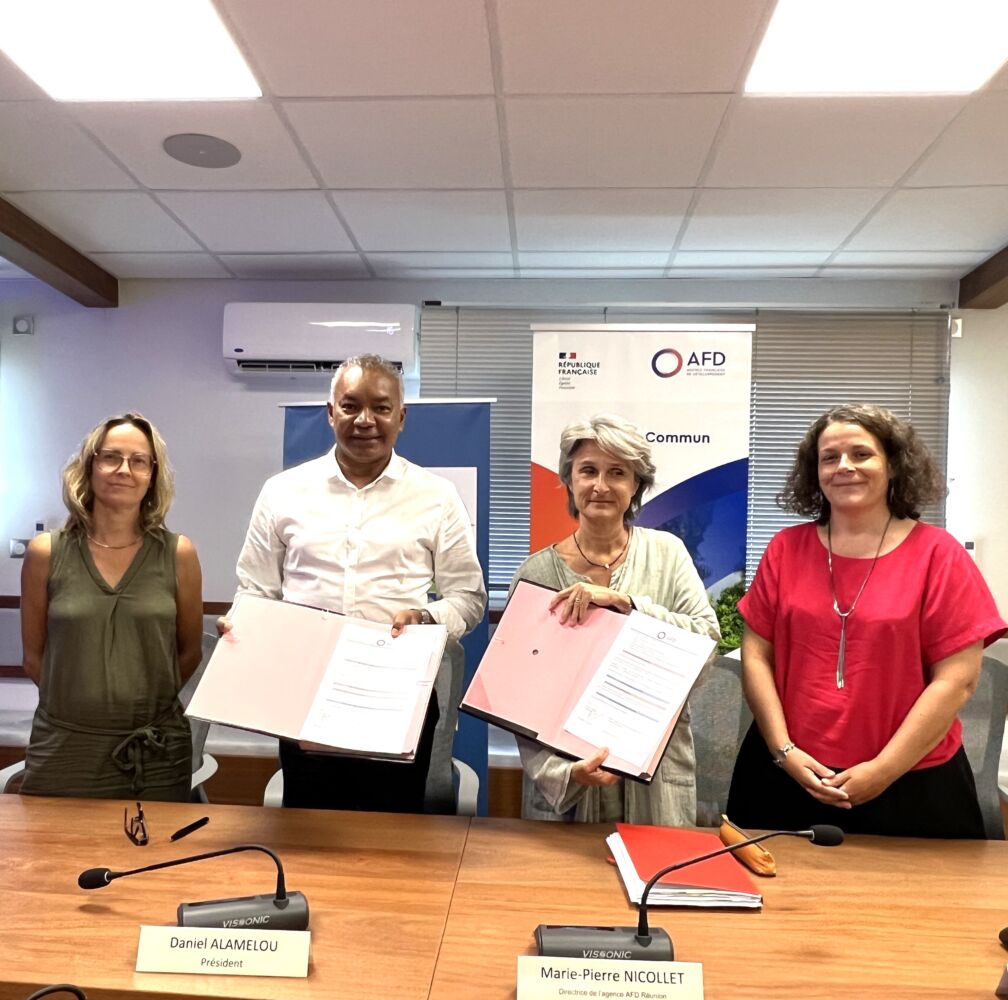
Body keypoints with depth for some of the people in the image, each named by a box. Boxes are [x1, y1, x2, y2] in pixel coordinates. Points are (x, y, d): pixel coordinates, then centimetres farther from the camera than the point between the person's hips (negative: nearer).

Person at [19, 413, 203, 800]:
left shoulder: (178, 554, -3)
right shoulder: (45, 553, -2)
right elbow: (34, 656, 7)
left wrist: (143, 702, 5)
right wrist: (80, 704, 7)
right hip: (64, 749, 0)